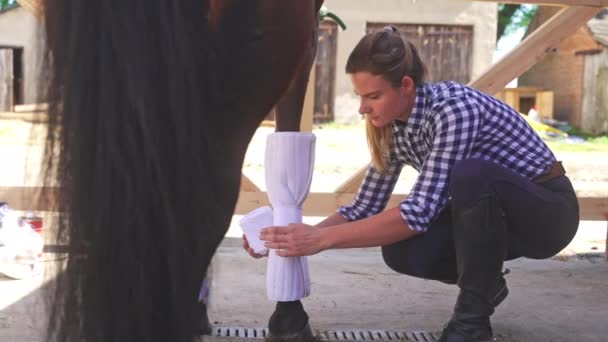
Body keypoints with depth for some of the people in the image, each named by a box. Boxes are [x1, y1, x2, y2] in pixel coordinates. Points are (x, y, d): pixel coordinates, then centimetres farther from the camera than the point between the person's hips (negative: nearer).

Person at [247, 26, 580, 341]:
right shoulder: (394, 129, -6)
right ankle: (484, 283, 10)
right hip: (491, 214, 6)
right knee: (401, 251, -21)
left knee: (470, 173, -37)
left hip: (548, 209, -6)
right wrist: (303, 236, -17)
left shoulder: (454, 107, -30)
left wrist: (323, 239, -37)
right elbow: (365, 209, -2)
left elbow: (420, 211, -36)